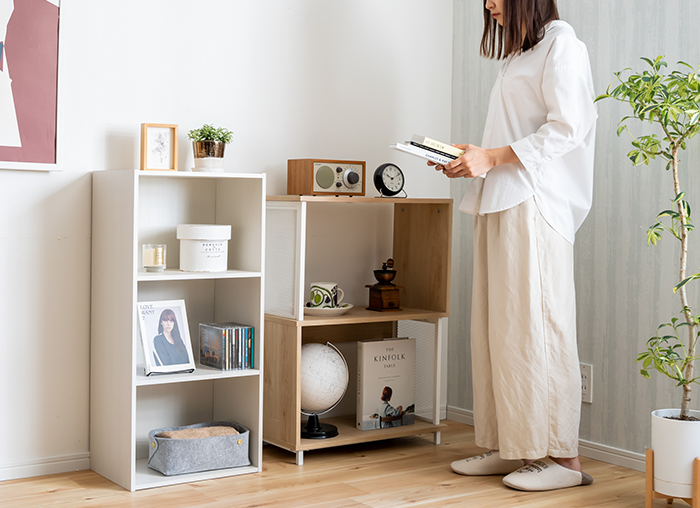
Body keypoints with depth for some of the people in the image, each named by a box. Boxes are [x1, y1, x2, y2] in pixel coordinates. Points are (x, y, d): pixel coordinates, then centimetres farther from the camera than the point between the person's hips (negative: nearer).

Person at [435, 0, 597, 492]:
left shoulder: (561, 44, -1)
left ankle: (563, 456, -3)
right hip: (500, 203, 9)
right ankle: (510, 447, 10)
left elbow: (566, 128, -12)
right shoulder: (519, 56, 25)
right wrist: (471, 158, 11)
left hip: (535, 205, -9)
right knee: (498, 327, 5)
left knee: (535, 324, -9)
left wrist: (493, 157, -15)